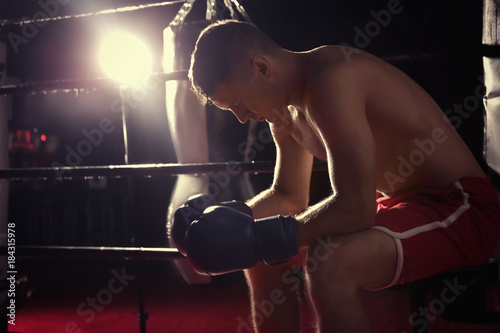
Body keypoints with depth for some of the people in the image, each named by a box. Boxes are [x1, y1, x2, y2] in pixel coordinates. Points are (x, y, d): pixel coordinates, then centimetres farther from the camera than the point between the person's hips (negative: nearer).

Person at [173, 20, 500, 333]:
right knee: (264, 258, 9)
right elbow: (289, 196, 19)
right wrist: (229, 221, 2)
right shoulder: (289, 113, 6)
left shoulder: (332, 79, -24)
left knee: (329, 262, -36)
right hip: (398, 202, 10)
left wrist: (258, 238, -26)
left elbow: (355, 208, -31)